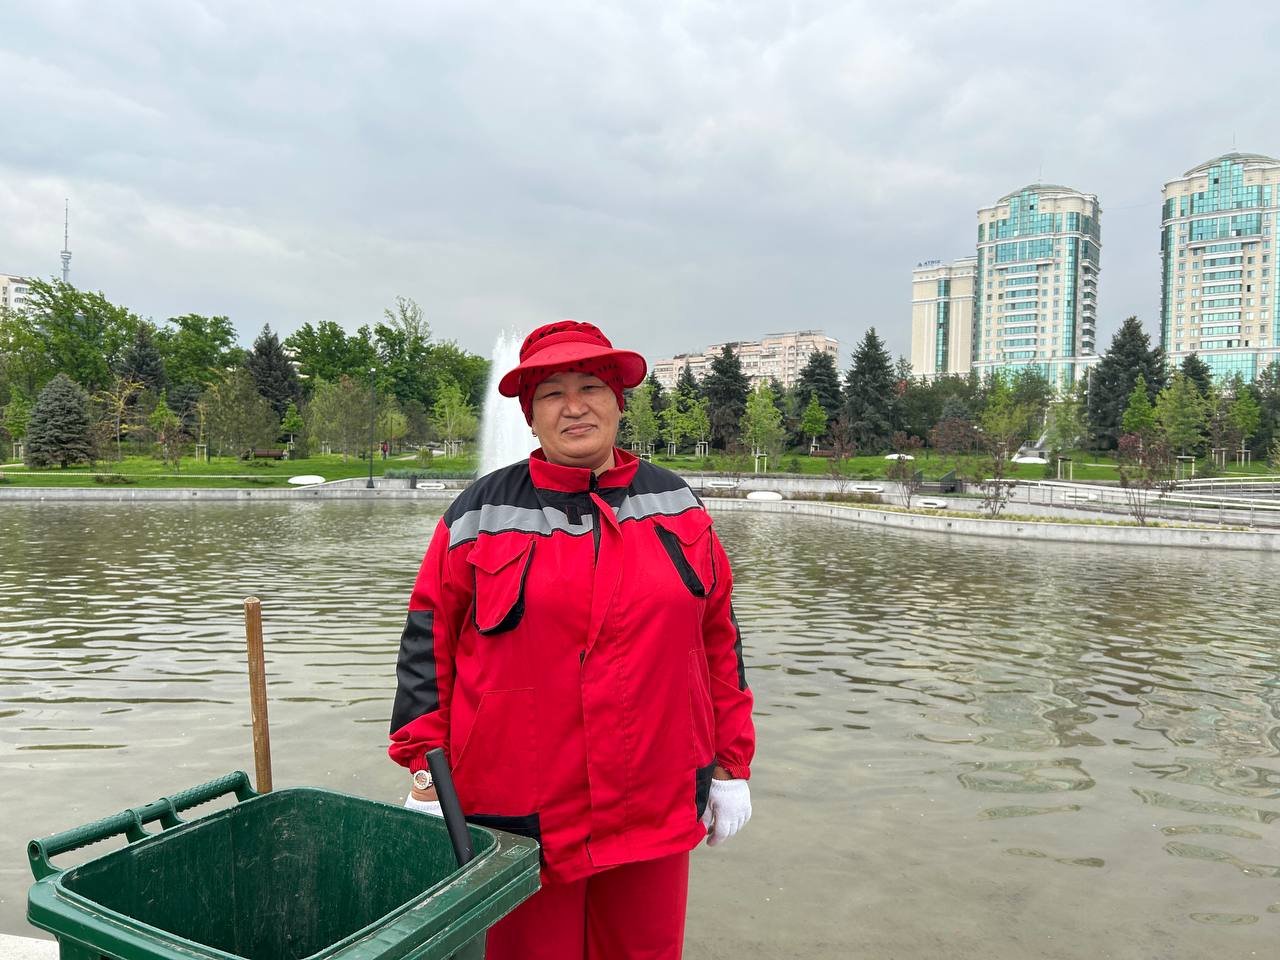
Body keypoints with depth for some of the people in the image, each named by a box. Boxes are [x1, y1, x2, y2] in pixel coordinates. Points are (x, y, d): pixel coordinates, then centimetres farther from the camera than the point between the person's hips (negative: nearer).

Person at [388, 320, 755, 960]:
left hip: (656, 809, 3)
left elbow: (718, 639, 7)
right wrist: (426, 773, -2)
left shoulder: (676, 507, 4)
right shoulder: (482, 515, -2)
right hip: (520, 813, -2)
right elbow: (428, 643, 0)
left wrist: (731, 765, 7)